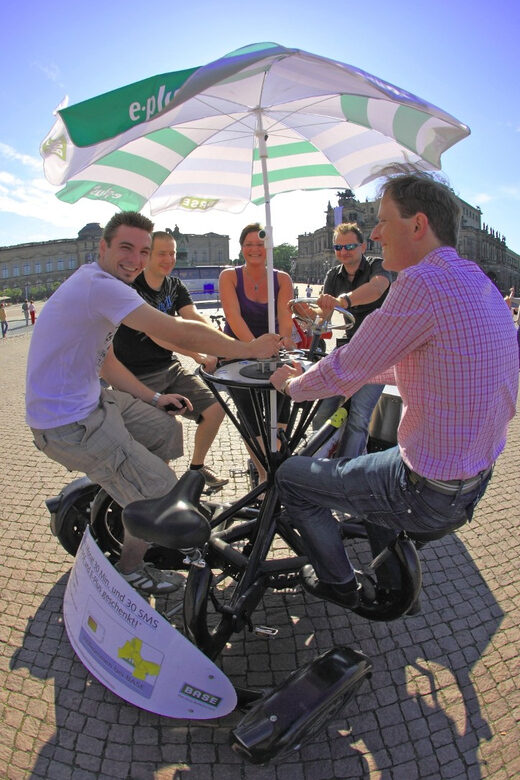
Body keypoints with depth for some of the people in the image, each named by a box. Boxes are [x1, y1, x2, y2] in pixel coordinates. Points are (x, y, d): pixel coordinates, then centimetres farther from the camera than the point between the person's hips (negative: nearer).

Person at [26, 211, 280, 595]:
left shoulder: (95, 284, 11)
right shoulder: (100, 285, -23)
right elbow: (180, 332, -28)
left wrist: (153, 399, 9)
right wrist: (250, 348, -18)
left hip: (89, 399, 10)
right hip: (69, 426, -10)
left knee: (168, 431, 18)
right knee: (163, 492, -6)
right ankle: (130, 568, 20)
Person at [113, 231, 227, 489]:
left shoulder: (174, 286, 6)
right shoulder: (131, 287, -15)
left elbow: (195, 318, -9)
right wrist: (199, 356, -35)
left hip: (169, 366, 6)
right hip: (139, 376, -6)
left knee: (215, 409, -2)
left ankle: (197, 467, 20)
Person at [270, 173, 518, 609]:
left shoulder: (422, 281, -25)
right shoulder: (478, 282, 6)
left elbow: (345, 373, -20)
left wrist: (291, 383, 1)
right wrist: (343, 373, 18)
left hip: (429, 493, -9)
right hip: (476, 479, 10)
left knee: (290, 476, 6)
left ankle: (337, 582, 26)